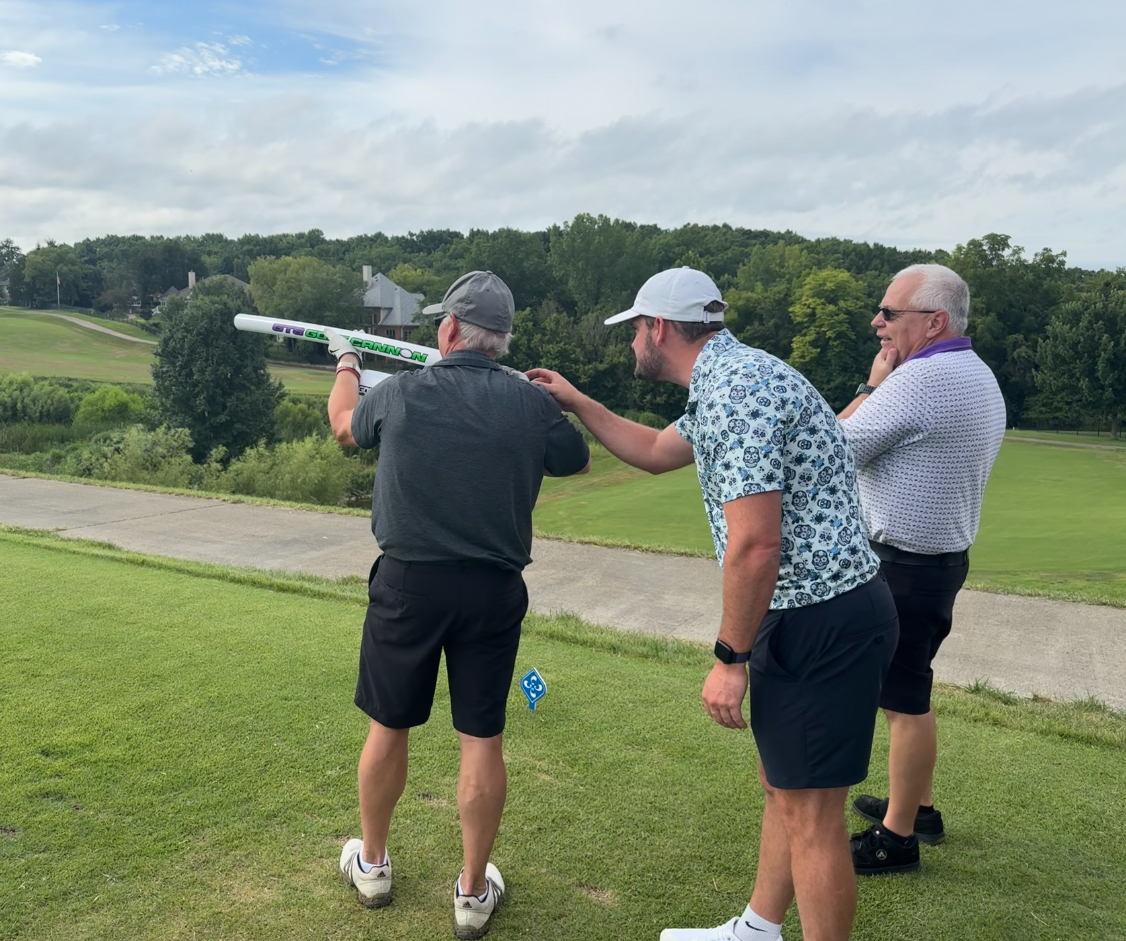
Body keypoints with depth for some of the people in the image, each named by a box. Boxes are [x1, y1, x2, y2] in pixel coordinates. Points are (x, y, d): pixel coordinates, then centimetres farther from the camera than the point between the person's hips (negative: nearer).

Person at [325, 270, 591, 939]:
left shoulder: (400, 393, -5)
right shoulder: (530, 402, -7)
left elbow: (344, 426, 17)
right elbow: (579, 462, 13)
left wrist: (346, 364, 36)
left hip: (409, 583, 0)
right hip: (494, 589, 0)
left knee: (389, 727, 17)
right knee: (482, 739, 10)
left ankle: (371, 865, 37)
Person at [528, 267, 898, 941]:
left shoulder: (736, 388, -20)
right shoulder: (730, 381, 13)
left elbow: (755, 544, -25)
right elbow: (655, 453, 31)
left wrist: (730, 658, -16)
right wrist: (576, 402, 32)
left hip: (824, 625, -11)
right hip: (807, 615, 11)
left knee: (811, 815, 2)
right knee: (783, 786, 22)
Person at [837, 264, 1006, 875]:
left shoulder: (918, 379, -22)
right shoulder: (980, 378, 11)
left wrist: (872, 385, -7)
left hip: (907, 565, -10)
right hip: (942, 554, 10)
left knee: (905, 702, 0)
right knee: (909, 693, 21)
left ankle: (897, 837, 13)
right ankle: (918, 806, 36)